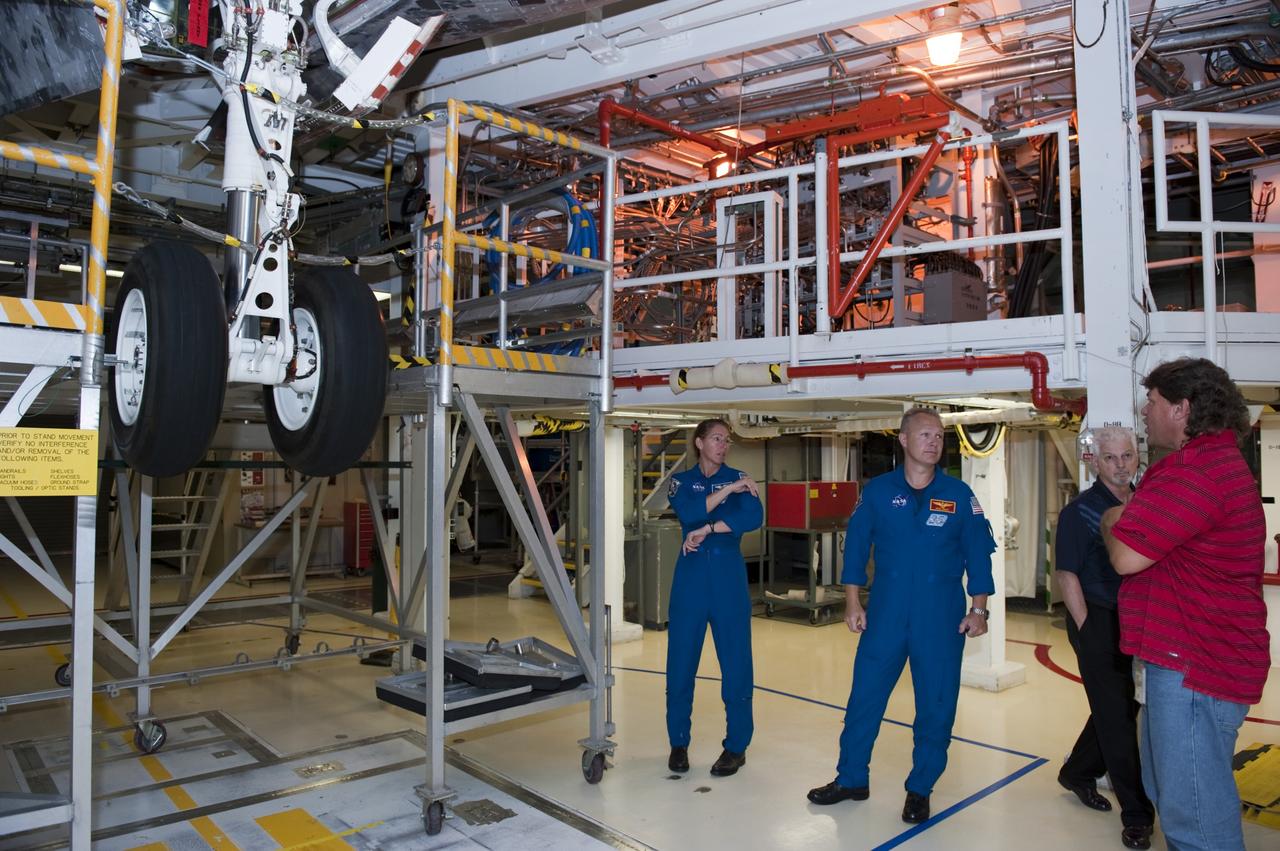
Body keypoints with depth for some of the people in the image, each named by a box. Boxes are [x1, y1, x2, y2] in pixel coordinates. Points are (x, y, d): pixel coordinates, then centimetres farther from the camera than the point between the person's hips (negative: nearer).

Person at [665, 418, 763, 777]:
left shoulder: (739, 478, 5)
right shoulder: (681, 481, 8)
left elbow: (754, 518, -14)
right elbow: (689, 513, -14)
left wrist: (707, 530, -16)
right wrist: (730, 489, -17)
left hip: (729, 576, -1)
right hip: (691, 576, 1)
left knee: (736, 661, 1)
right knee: (681, 660, 4)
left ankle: (736, 746, 15)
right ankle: (678, 742, 19)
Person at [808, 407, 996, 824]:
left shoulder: (959, 495, 0)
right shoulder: (878, 490, 0)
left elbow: (978, 553, 3)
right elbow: (855, 546, 3)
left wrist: (979, 608, -2)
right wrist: (852, 602, 0)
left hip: (941, 616, 0)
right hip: (885, 611, 0)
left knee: (936, 705, 7)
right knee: (865, 696, 6)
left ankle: (920, 790, 25)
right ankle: (851, 778, 23)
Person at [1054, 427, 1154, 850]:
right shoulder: (1079, 512, -10)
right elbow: (1066, 574, -11)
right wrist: (1086, 630, -15)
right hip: (1099, 623, -6)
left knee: (1119, 708, 16)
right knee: (1117, 716, 1)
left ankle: (1078, 773, 38)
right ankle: (1136, 814, 14)